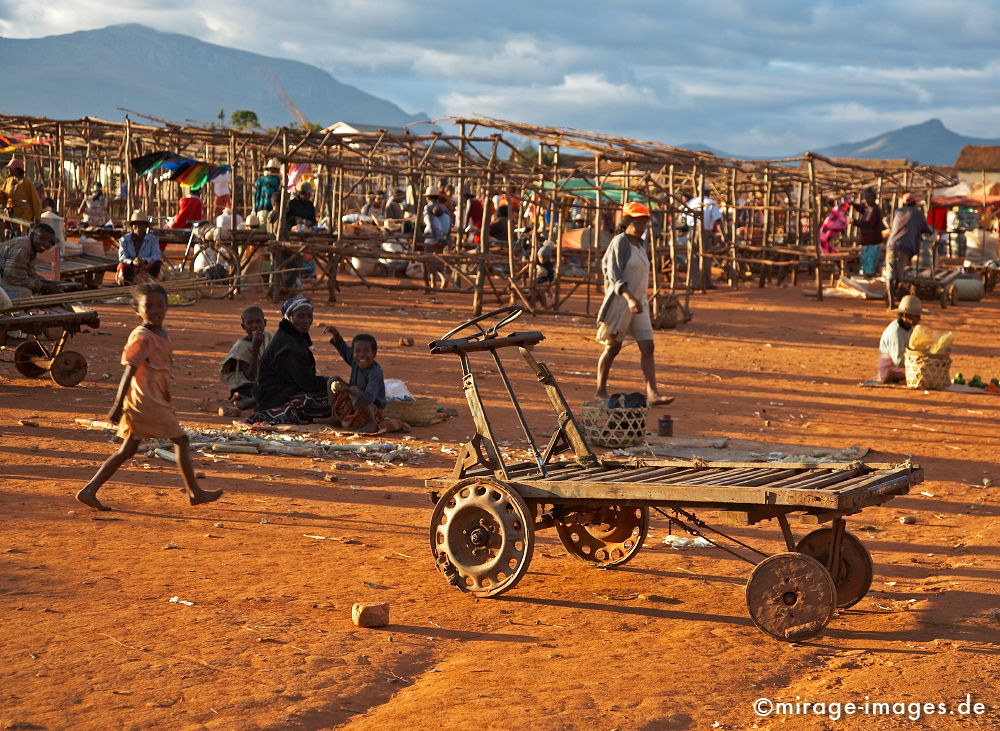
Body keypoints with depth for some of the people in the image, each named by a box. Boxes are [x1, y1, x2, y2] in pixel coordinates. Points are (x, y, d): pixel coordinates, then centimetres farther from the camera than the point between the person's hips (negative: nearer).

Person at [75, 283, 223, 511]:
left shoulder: (163, 334, 13)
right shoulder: (142, 337, -15)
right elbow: (129, 371, -19)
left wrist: (167, 403, 29)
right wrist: (118, 405, -22)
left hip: (157, 402, 9)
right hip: (146, 403, -9)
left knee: (127, 451, 10)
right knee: (181, 440, 1)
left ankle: (89, 491, 9)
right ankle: (194, 492, 11)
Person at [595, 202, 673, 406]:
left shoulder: (640, 244, 14)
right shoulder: (619, 243, -11)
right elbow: (614, 275, -20)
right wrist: (629, 298, -33)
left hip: (639, 305, 7)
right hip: (619, 303, -7)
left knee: (647, 347, -4)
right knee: (613, 347, 3)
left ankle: (652, 394, -10)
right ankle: (601, 390, 17)